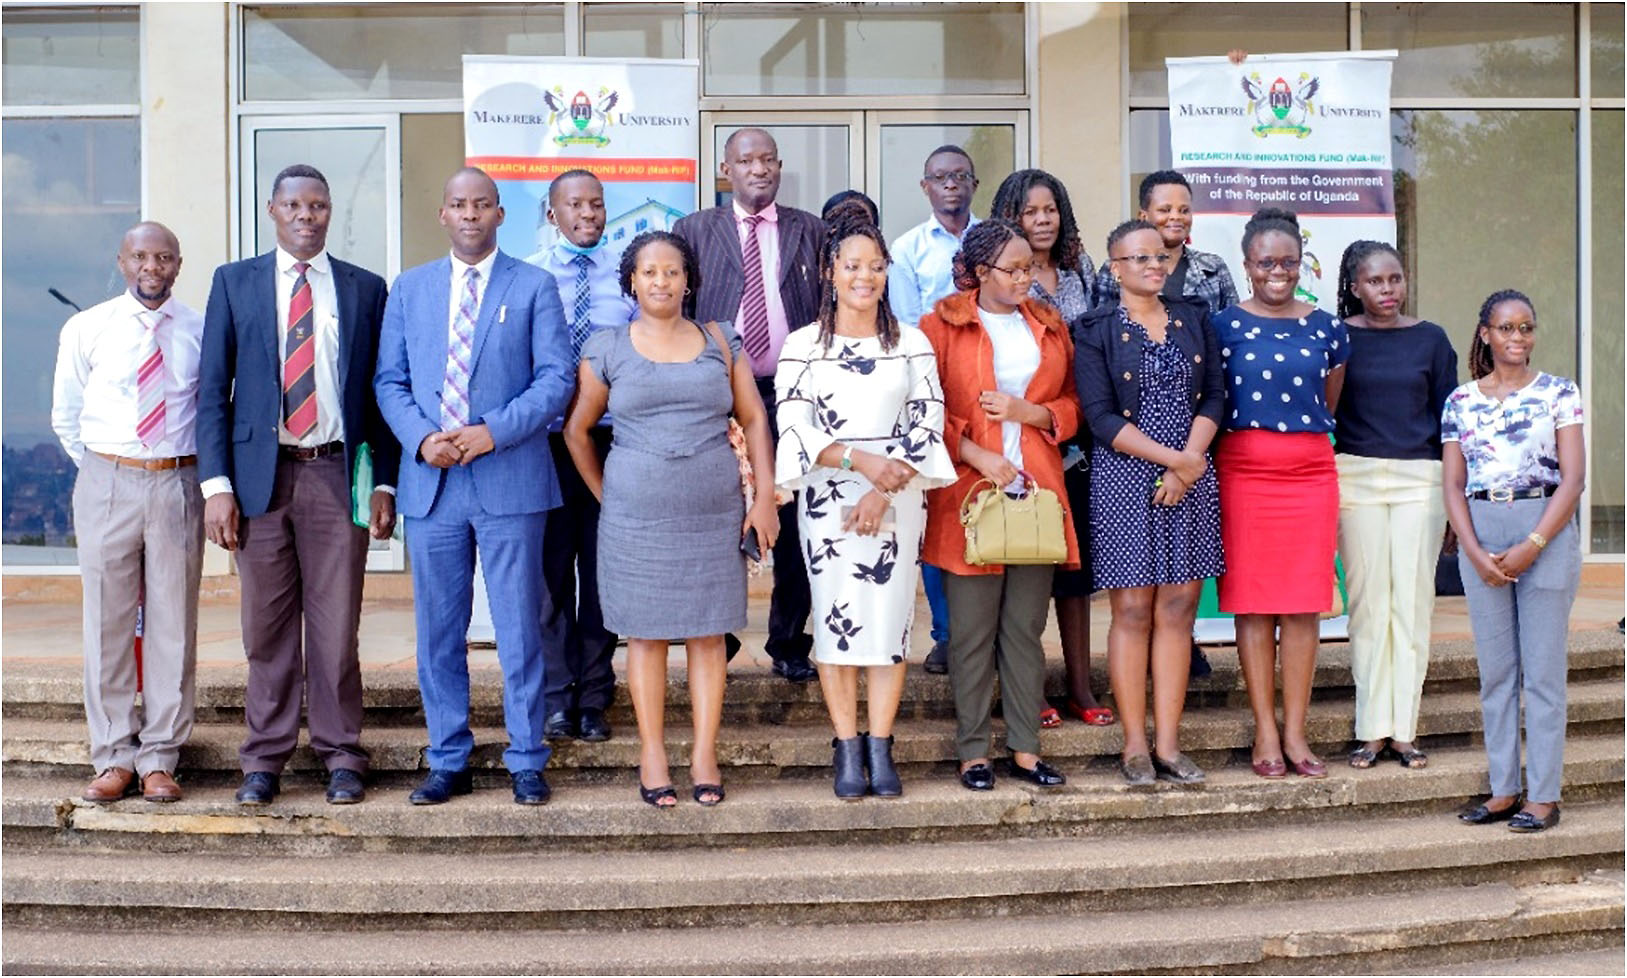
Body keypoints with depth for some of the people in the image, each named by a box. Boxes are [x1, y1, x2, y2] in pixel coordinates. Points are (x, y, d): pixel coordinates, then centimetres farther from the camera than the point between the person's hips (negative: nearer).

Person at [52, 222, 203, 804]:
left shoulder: (201, 333, 4)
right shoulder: (86, 330, 5)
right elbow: (65, 417, 12)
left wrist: (203, 477, 8)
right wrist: (102, 472, 8)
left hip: (178, 486, 0)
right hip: (106, 483, 0)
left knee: (172, 623, 3)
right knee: (108, 621, 3)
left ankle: (159, 760, 12)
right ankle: (114, 758, 13)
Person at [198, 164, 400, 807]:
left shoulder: (365, 289, 9)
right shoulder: (234, 282, 9)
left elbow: (381, 391, 8)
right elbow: (213, 390, 5)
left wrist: (383, 483, 0)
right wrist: (216, 485, -4)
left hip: (338, 474, 0)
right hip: (260, 473, 1)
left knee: (336, 625, 3)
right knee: (267, 626, 6)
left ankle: (341, 755, 15)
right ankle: (265, 759, 18)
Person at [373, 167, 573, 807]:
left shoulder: (535, 287, 5)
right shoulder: (410, 289, 13)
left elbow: (556, 378, -3)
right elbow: (390, 381, 10)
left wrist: (494, 431, -15)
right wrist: (421, 438, -8)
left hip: (511, 481, -3)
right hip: (430, 482, 3)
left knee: (519, 627, 2)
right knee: (438, 630, 8)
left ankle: (526, 762, 12)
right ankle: (447, 762, 19)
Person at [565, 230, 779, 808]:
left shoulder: (720, 342, 8)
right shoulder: (607, 348, 5)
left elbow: (755, 419, 7)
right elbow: (577, 430, 10)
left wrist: (765, 498, 0)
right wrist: (605, 495, 6)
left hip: (715, 515, 1)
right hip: (636, 517, -1)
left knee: (709, 633, 3)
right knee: (646, 633, 2)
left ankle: (704, 755, 10)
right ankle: (652, 755, 10)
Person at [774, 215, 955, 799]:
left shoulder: (912, 344, 6)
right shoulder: (802, 346, 3)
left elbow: (927, 427, 0)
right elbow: (794, 429, -4)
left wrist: (884, 491, -11)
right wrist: (860, 459, -17)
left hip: (898, 502, 1)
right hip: (828, 502, -1)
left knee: (889, 620, 1)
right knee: (836, 621, 1)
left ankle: (880, 748, 10)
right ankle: (847, 749, 10)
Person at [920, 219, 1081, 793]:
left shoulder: (1048, 326, 15)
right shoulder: (942, 325, 2)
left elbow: (1072, 405, 15)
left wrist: (1028, 411, -4)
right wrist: (976, 454, -12)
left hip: (1036, 489, 4)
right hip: (968, 491, -4)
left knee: (1026, 626, 7)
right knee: (972, 630, 0)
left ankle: (1025, 749, 14)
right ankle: (973, 751, 9)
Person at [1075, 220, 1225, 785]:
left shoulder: (1194, 319, 13)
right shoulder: (1098, 330, 0)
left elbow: (1214, 394, 7)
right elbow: (1100, 416, -8)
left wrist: (1191, 462, -8)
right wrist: (1173, 458, -13)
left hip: (1190, 477, 4)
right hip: (1125, 478, -4)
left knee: (1177, 611, 3)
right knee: (1132, 611, -2)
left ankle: (1168, 745, 9)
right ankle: (1135, 745, 7)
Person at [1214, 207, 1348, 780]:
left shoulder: (1325, 328, 10)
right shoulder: (1224, 326, 2)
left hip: (1311, 470, 2)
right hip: (1244, 470, -2)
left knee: (1304, 603, 2)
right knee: (1253, 601, 0)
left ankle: (1295, 733, 10)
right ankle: (1265, 734, 9)